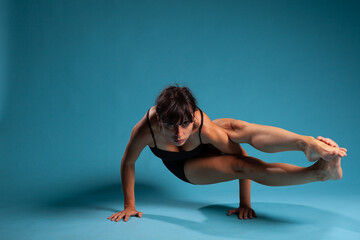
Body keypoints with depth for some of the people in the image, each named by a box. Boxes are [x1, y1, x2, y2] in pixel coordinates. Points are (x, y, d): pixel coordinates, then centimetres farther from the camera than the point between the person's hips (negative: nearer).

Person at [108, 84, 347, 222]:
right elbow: (128, 163, -22)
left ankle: (307, 143, -52)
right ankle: (319, 172, -34)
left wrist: (245, 203, -20)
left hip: (204, 144, 0)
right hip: (185, 167, 1)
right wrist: (129, 206, -14)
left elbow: (240, 153, -28)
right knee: (240, 166, -27)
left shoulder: (204, 127, -39)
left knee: (236, 127, -37)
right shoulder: (145, 130, -40)